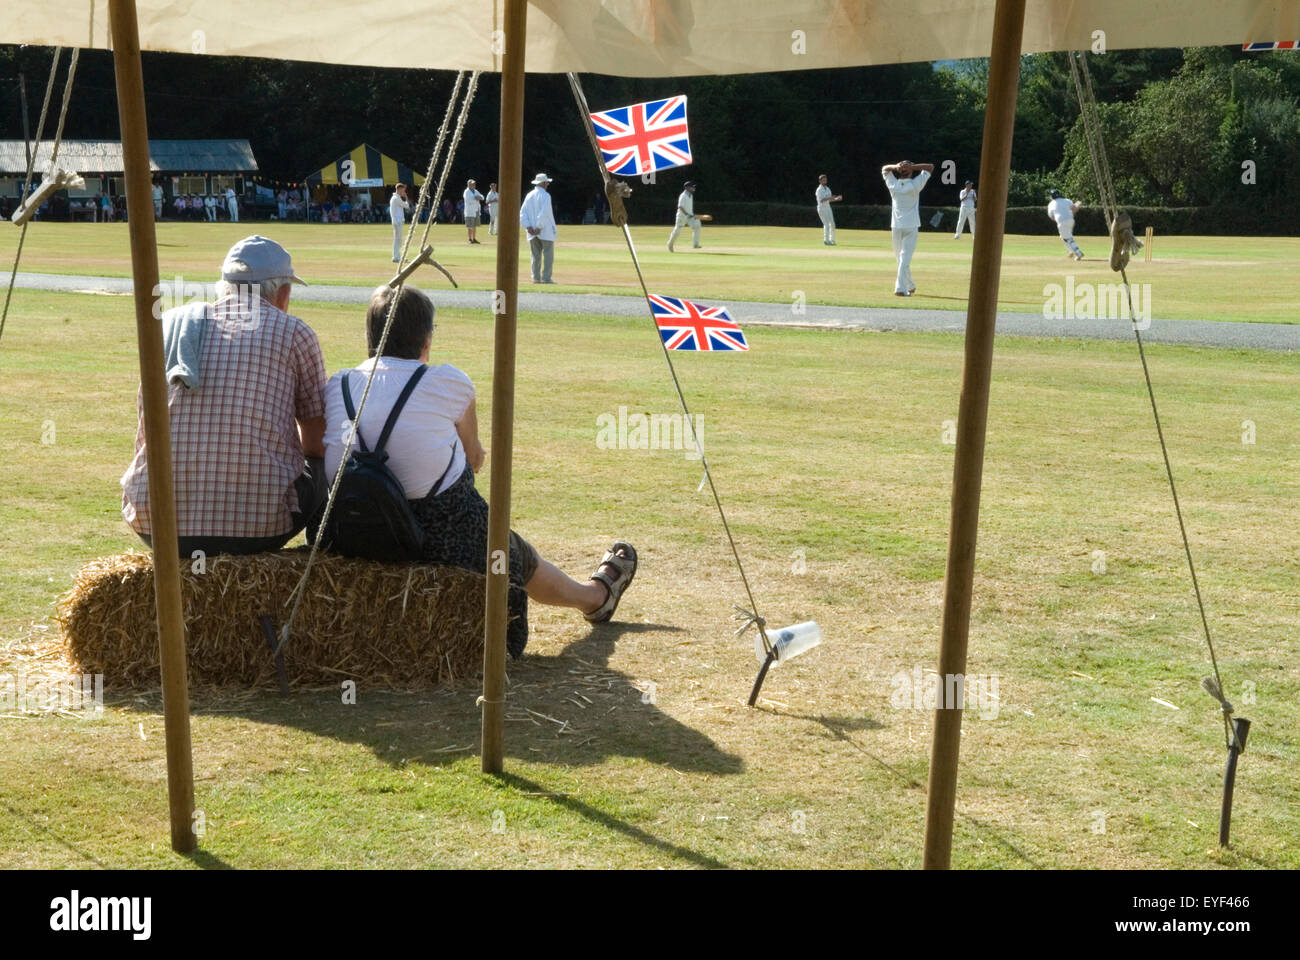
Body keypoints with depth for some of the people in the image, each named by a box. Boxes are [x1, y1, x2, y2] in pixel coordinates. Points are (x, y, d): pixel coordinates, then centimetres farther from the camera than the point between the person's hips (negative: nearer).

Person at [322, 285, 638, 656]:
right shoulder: (449, 384, -7)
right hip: (443, 538, -4)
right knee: (519, 558, 26)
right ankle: (596, 594, 55)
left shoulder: (336, 386, 3)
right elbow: (475, 458, 7)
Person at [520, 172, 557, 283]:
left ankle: (536, 278, 7)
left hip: (532, 232, 6)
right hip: (546, 232, -6)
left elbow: (522, 213, 4)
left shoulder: (529, 195, 10)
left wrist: (528, 227, -2)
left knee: (536, 256, 9)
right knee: (548, 255, -2)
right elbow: (544, 213, -19)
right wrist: (539, 227, -17)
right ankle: (546, 278, -7)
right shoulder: (545, 196, -8)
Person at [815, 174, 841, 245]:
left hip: (828, 208, 8)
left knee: (832, 224, 3)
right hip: (822, 208, -8)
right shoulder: (819, 190, -10)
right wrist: (830, 197, -31)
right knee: (826, 224, -13)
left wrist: (836, 199, 2)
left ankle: (832, 240, 10)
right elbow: (821, 200, -22)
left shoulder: (828, 189, 15)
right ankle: (826, 240, -8)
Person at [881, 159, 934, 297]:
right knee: (905, 258, -7)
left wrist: (895, 167, -4)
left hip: (896, 226, 3)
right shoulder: (915, 185, -7)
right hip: (911, 227, -3)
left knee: (900, 258, 14)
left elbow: (884, 168, 17)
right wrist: (913, 167, -10)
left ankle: (910, 287, 25)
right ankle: (900, 289, -17)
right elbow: (930, 167, 1)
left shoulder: (893, 185, 0)